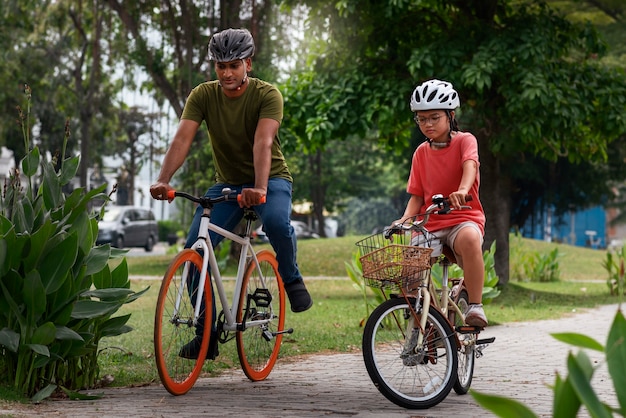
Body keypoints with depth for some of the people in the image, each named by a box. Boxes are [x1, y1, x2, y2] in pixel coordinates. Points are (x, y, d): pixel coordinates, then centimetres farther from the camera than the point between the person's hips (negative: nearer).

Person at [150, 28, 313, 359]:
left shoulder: (266, 95, -17)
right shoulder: (203, 95, -9)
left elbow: (263, 143, -33)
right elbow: (182, 139, -22)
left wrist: (260, 188, -49)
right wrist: (163, 180, -39)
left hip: (271, 179, -3)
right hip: (227, 182, 3)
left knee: (276, 221, -38)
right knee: (193, 250, -16)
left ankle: (291, 278, -6)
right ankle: (206, 334, -2)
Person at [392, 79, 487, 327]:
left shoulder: (464, 141, 0)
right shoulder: (421, 153, 12)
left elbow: (470, 165, -22)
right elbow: (417, 196, 10)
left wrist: (462, 190, -44)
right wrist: (405, 219, -11)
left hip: (463, 217, -4)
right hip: (430, 223, 4)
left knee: (469, 239, -40)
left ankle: (475, 306, -31)